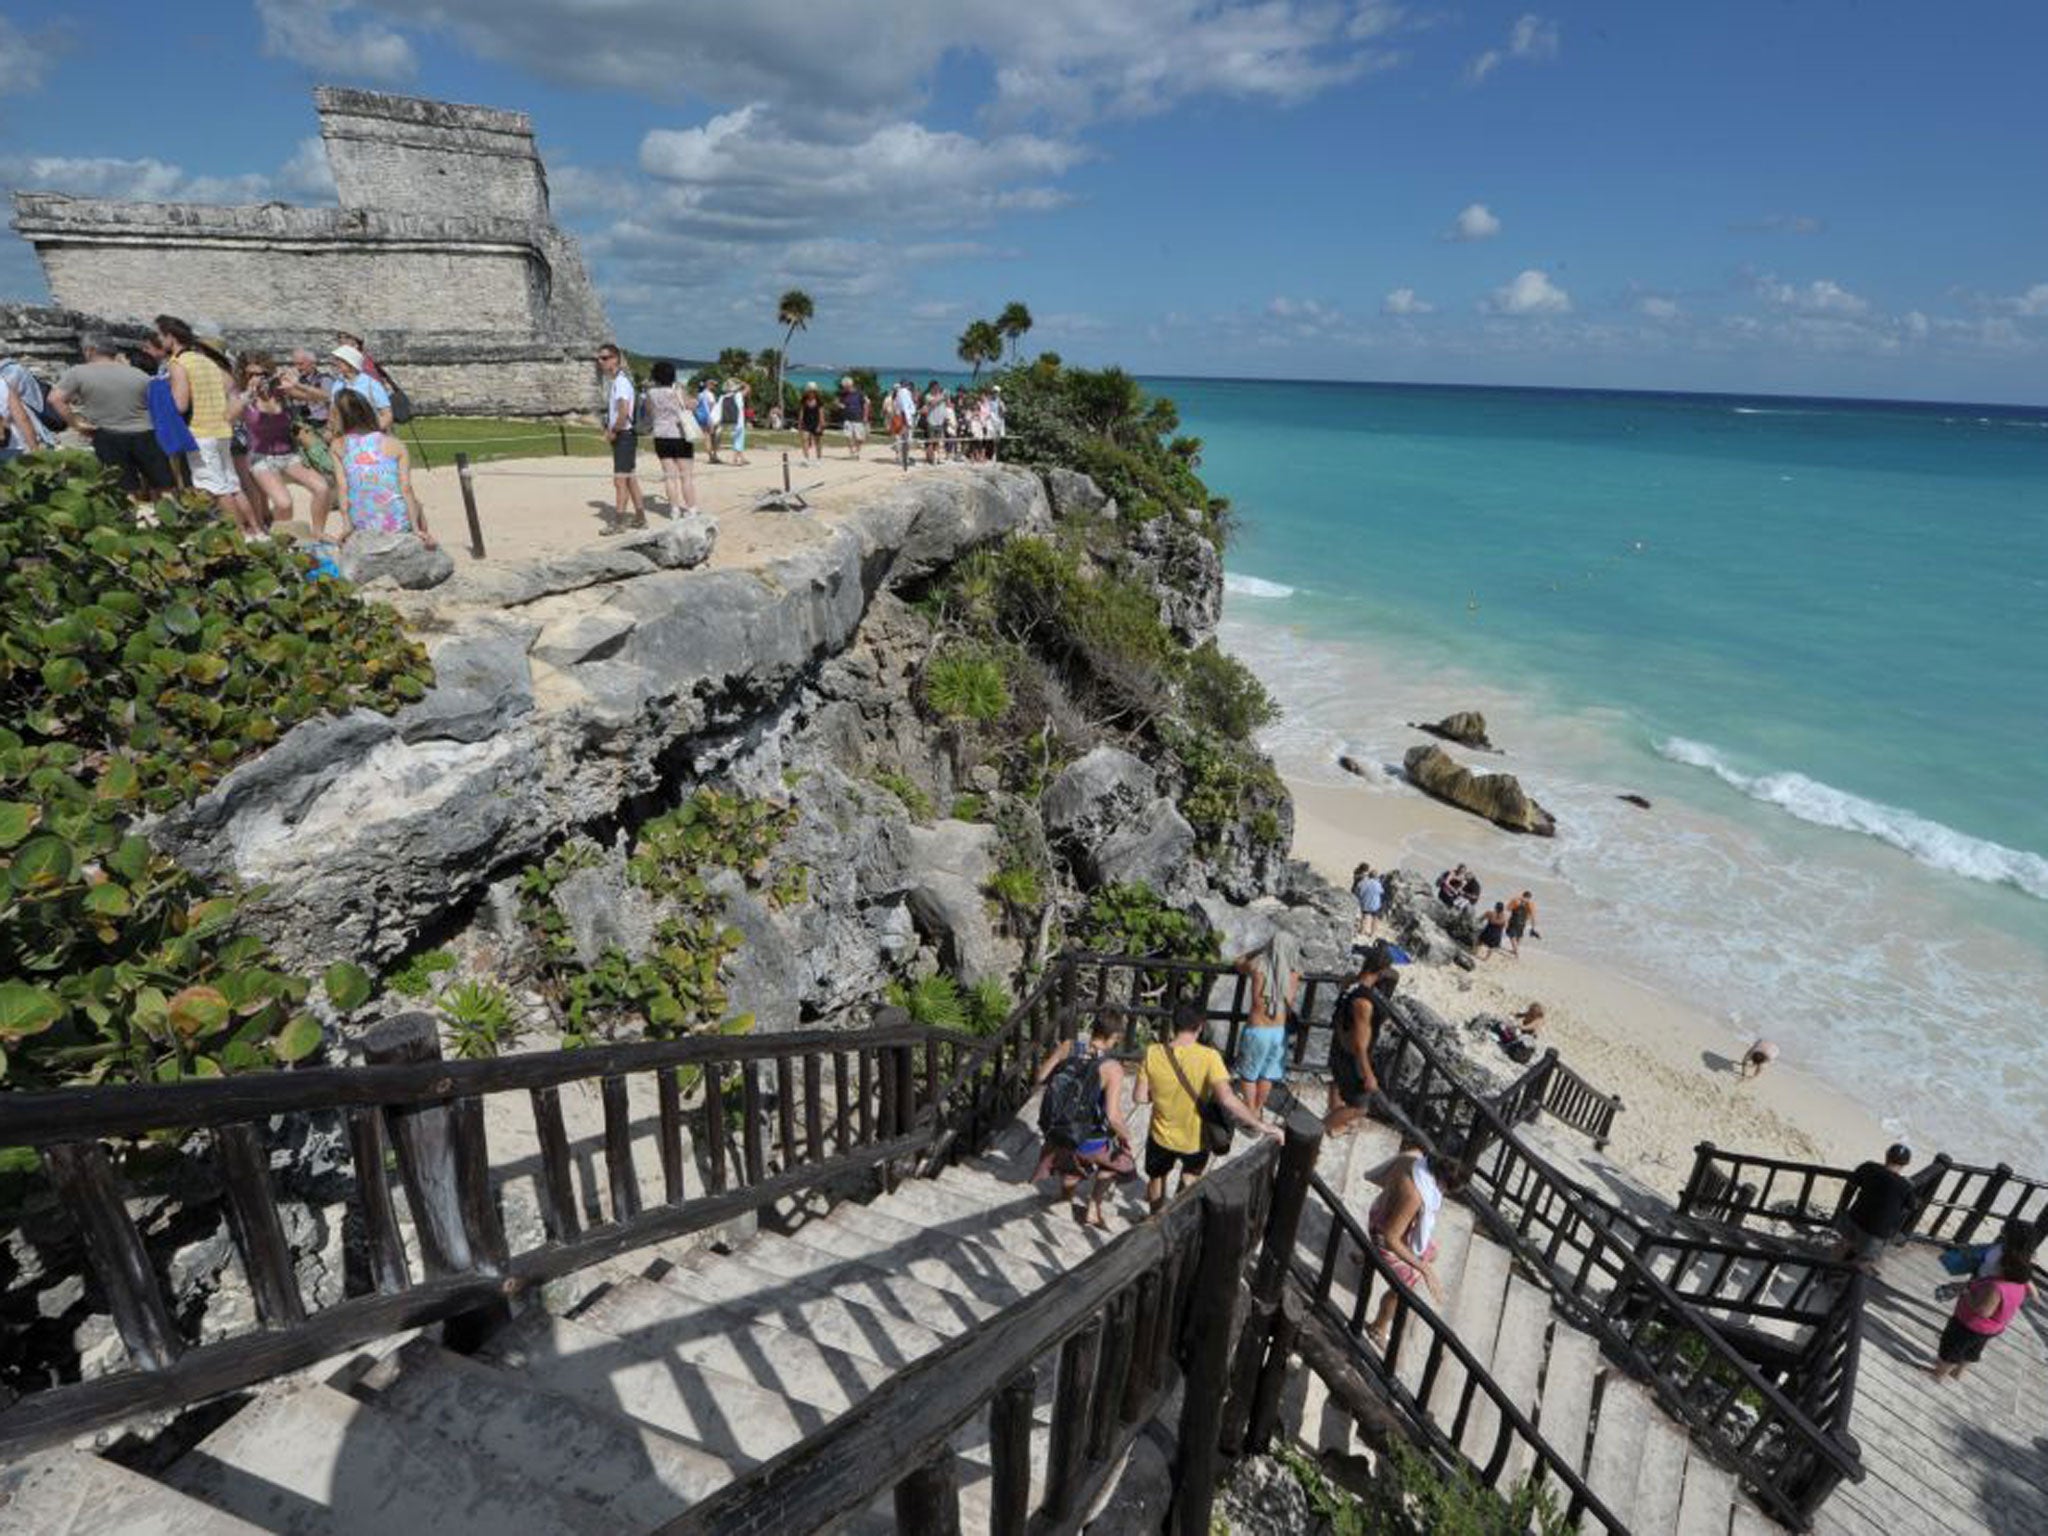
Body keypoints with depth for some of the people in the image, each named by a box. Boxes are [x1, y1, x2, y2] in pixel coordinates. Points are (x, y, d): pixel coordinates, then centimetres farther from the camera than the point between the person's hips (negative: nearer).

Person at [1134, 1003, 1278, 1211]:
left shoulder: (1152, 1053, -19)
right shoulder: (1209, 1057, -25)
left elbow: (1141, 1097, -12)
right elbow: (1227, 1099, -34)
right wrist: (1261, 1125, -27)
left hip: (1162, 1136, 1)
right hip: (1196, 1138, -1)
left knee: (1156, 1178, 30)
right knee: (1192, 1175, 34)